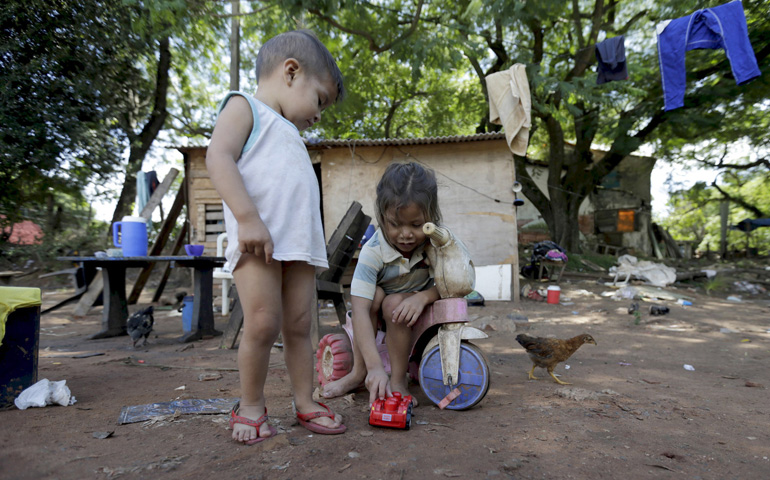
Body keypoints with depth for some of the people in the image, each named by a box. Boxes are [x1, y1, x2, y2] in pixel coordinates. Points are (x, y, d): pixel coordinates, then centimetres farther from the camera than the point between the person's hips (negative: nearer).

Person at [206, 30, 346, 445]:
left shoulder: (289, 134, 30)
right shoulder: (244, 107, 6)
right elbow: (218, 157, -11)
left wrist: (315, 243, 21)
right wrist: (248, 218, -21)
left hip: (300, 243, 8)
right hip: (258, 241, -7)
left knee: (298, 326, 7)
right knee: (262, 325, -10)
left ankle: (305, 402, 17)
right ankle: (250, 405, 10)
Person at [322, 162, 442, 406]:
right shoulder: (373, 252, -31)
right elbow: (360, 311, -38)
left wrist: (422, 296, -37)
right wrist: (375, 366, -47)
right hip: (376, 315, 0)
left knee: (394, 303, -31)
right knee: (375, 295, -32)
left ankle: (399, 381, -16)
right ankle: (358, 372, -15)